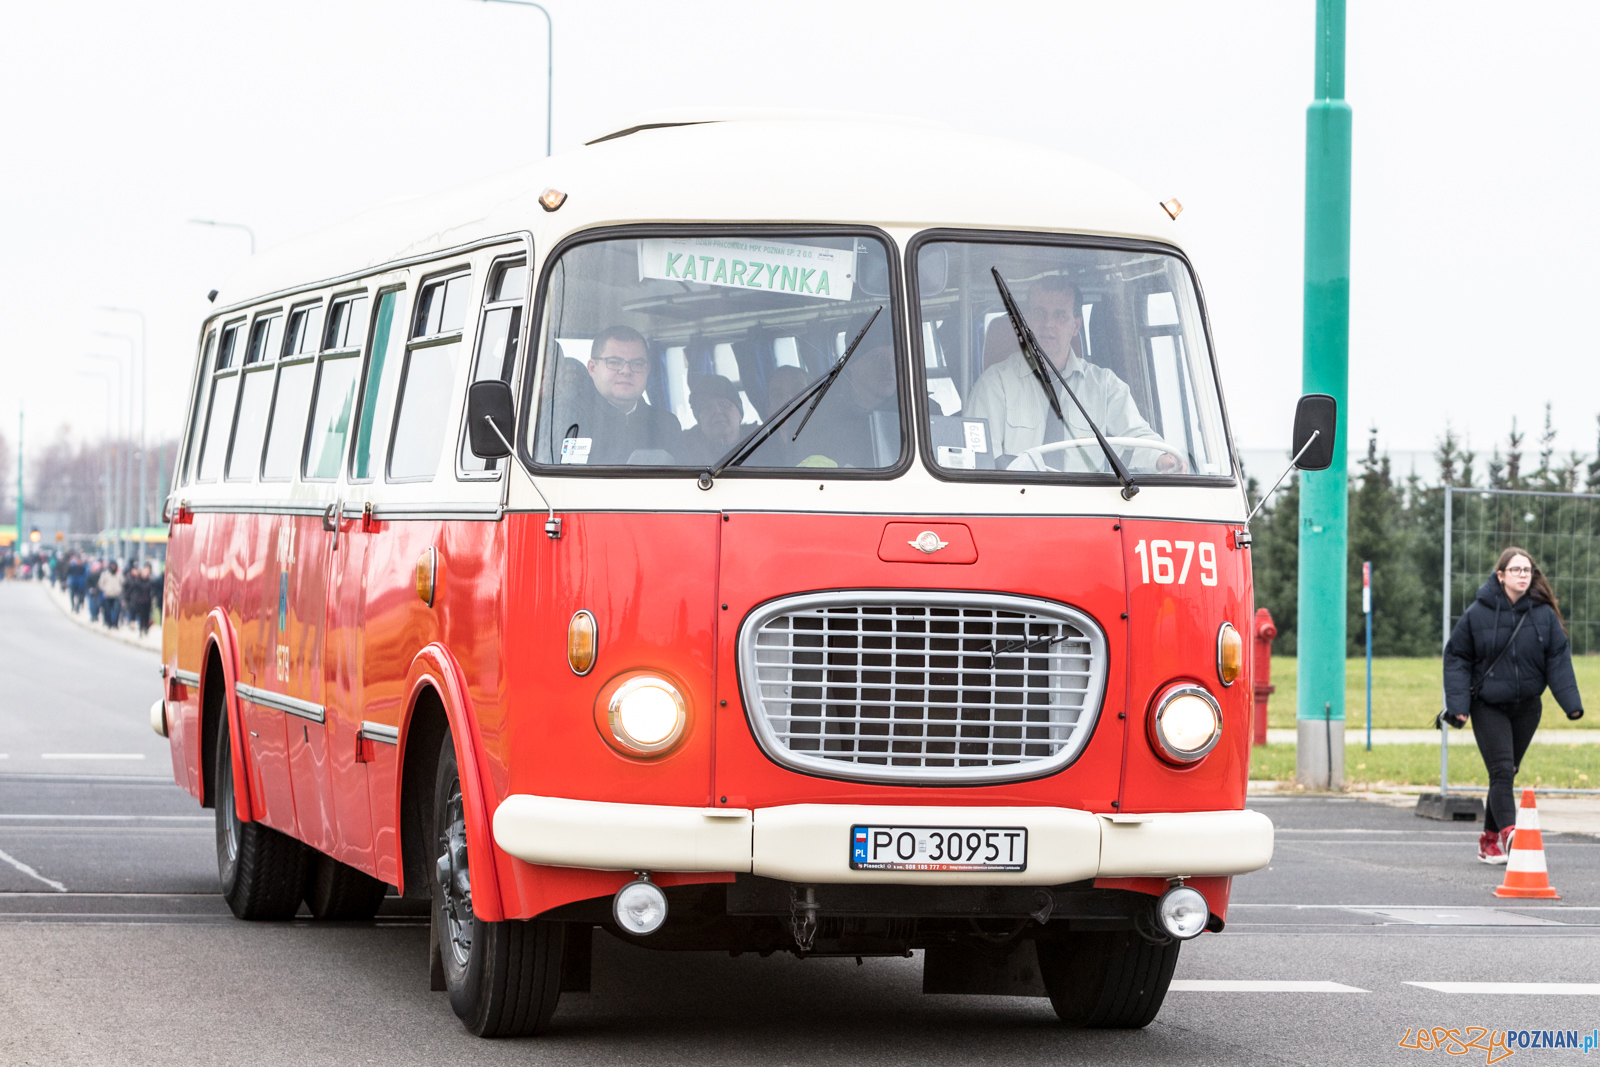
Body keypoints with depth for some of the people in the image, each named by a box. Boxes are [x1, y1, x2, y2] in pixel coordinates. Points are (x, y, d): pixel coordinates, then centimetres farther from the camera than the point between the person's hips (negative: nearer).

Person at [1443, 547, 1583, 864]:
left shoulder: (1544, 614, -3)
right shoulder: (1478, 613, -8)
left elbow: (1558, 659, 0)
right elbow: (1456, 658, -2)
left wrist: (1571, 702, -12)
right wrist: (1458, 704, -11)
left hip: (1526, 707, 3)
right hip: (1487, 705, -3)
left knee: (1507, 774, 10)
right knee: (1501, 772, -15)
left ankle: (1490, 841, 22)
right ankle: (1509, 835, -27)